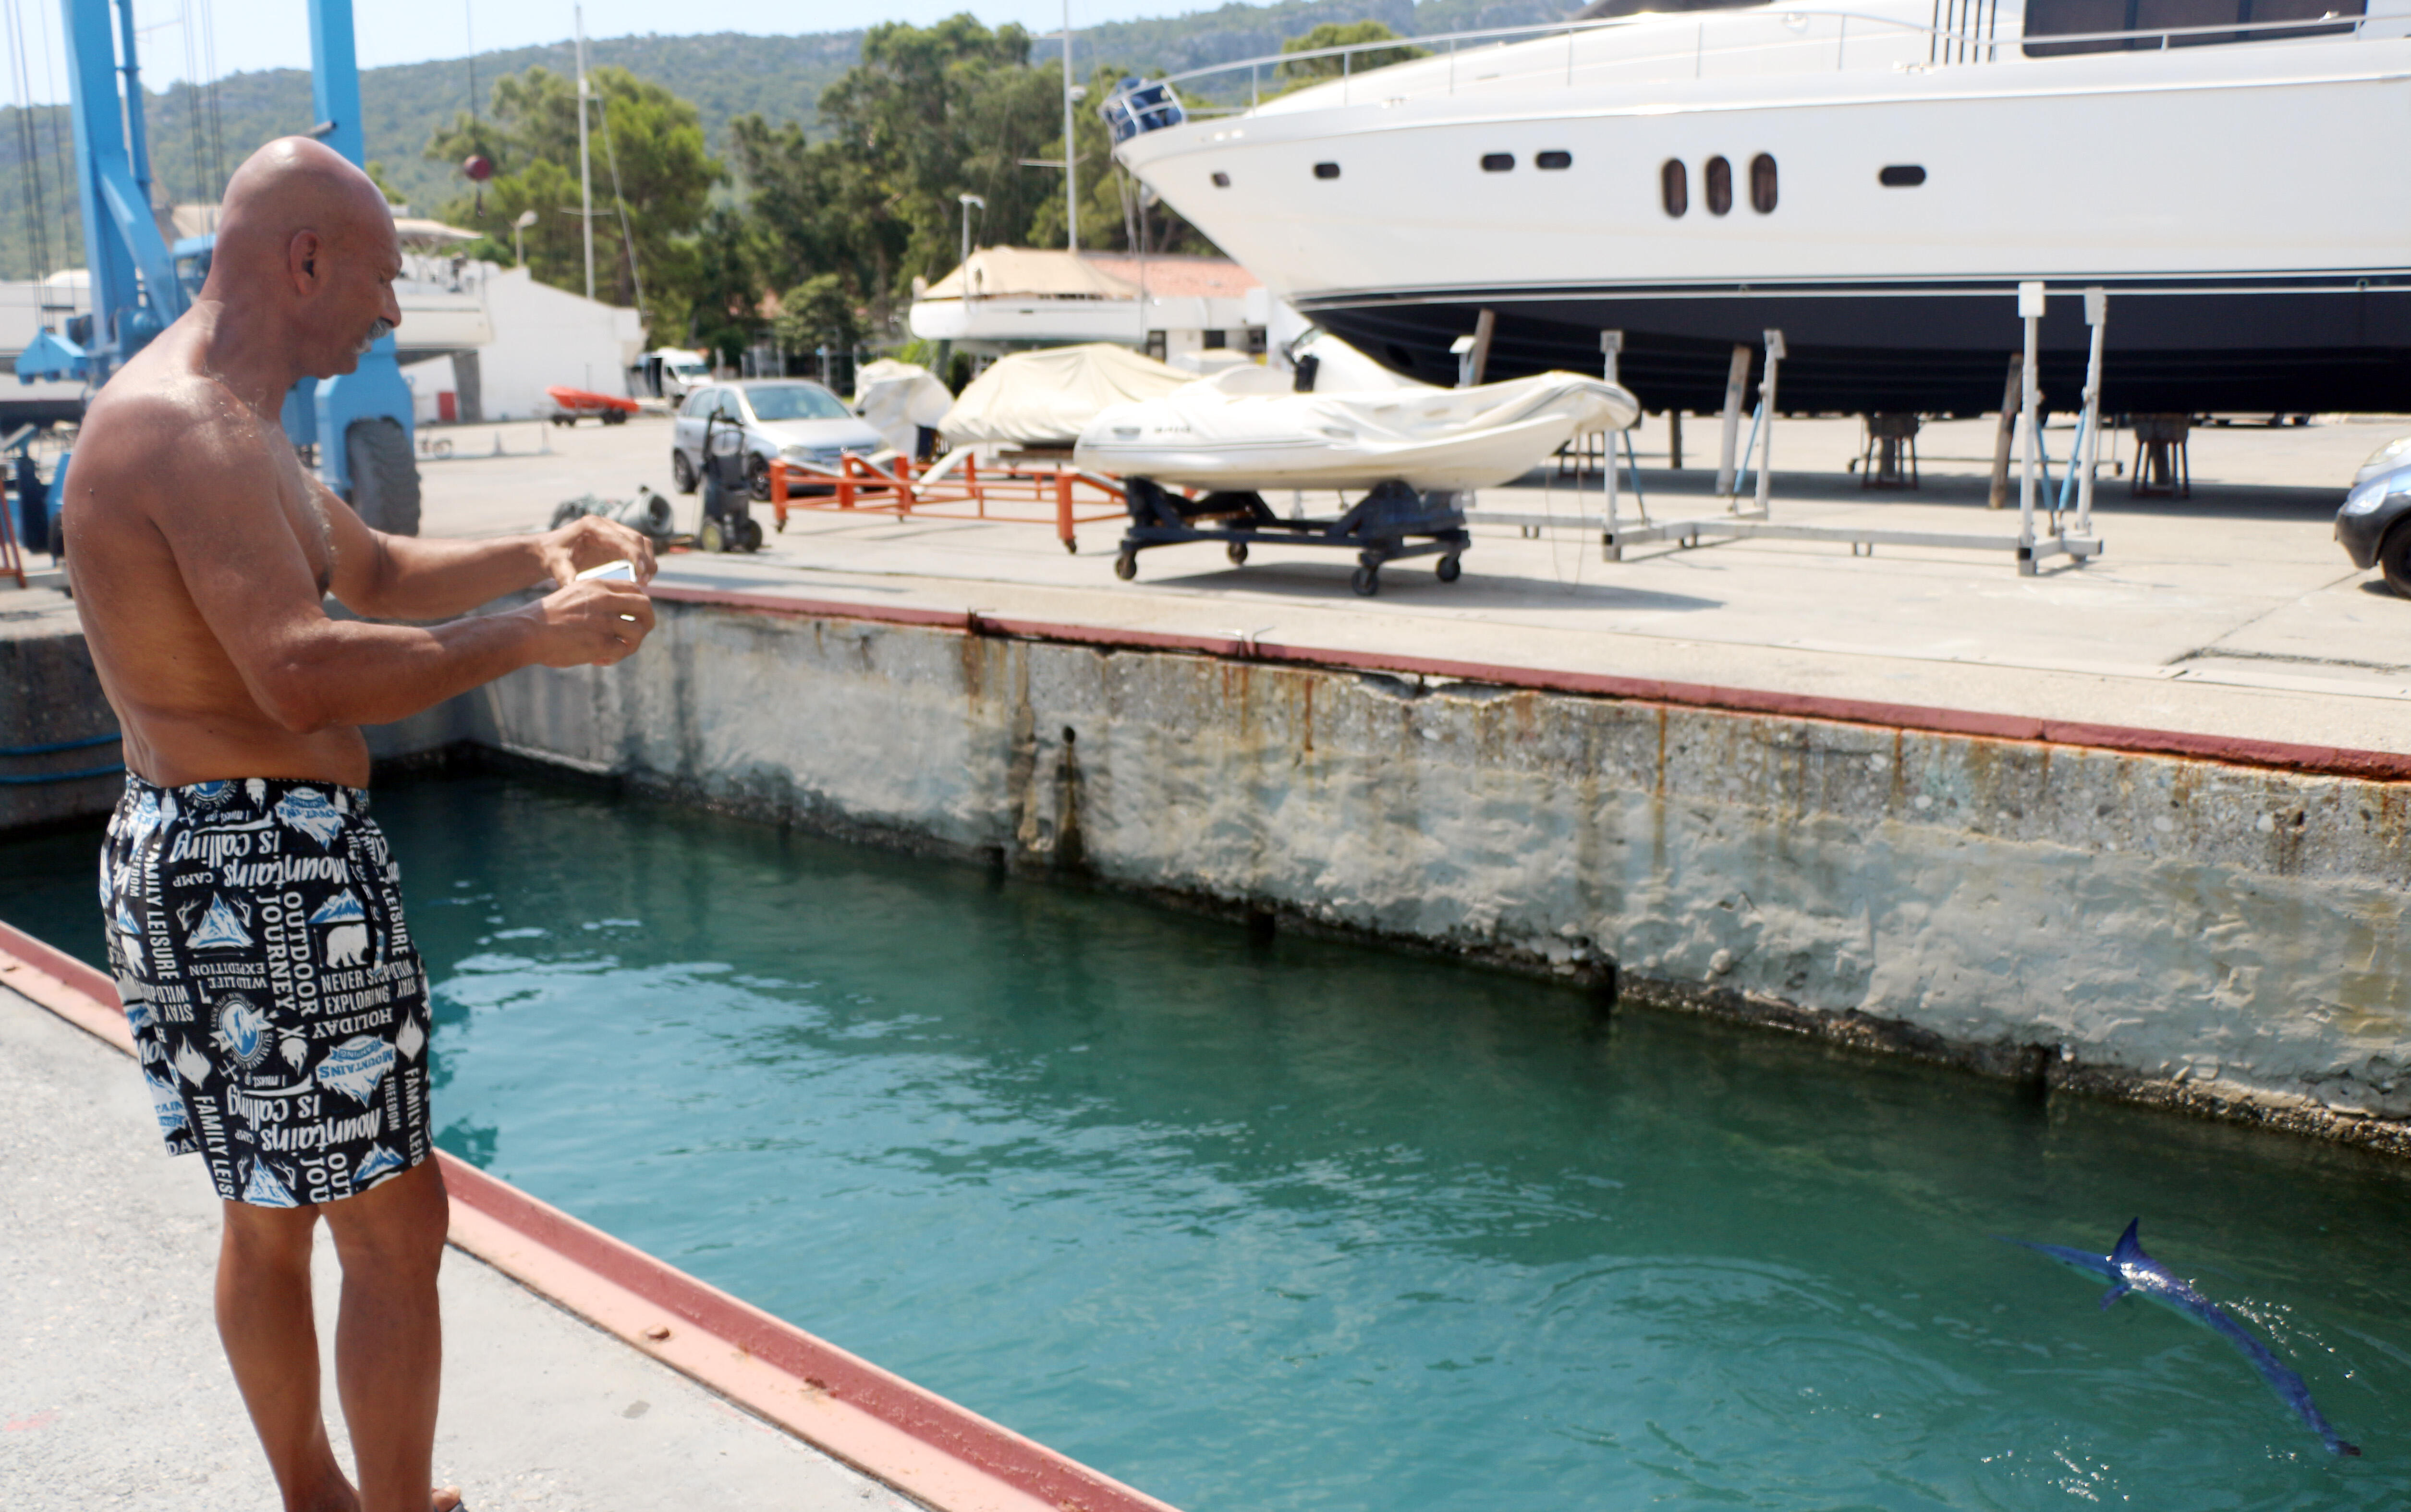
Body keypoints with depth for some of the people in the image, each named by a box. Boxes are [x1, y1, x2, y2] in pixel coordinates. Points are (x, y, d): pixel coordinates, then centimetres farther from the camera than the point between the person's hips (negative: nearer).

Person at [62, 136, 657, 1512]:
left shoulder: (229, 422, 17)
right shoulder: (190, 430, -18)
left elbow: (380, 576, 27)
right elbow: (304, 677, -29)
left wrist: (535, 556, 11)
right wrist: (531, 635, -22)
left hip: (206, 862, 11)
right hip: (260, 866, -11)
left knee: (271, 1219, 20)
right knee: (394, 1225, -2)